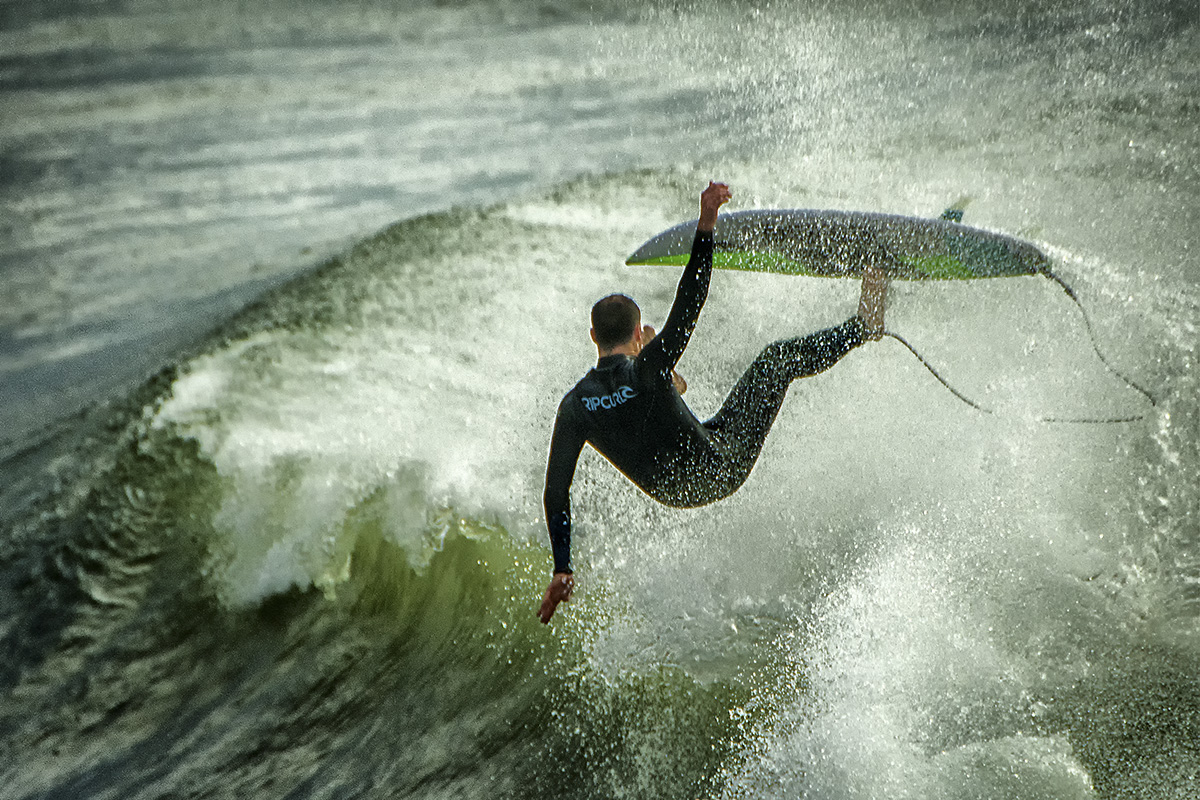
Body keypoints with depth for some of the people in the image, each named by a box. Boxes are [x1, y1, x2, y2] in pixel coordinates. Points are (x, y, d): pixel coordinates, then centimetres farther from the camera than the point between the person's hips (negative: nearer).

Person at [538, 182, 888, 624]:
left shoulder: (574, 405, -15)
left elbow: (555, 492, -13)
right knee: (777, 357, 3)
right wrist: (706, 223, -29)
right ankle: (863, 325, 21)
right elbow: (689, 299, -28)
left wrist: (562, 571, -4)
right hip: (719, 471, -5)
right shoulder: (648, 368, -28)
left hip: (669, 492, 5)